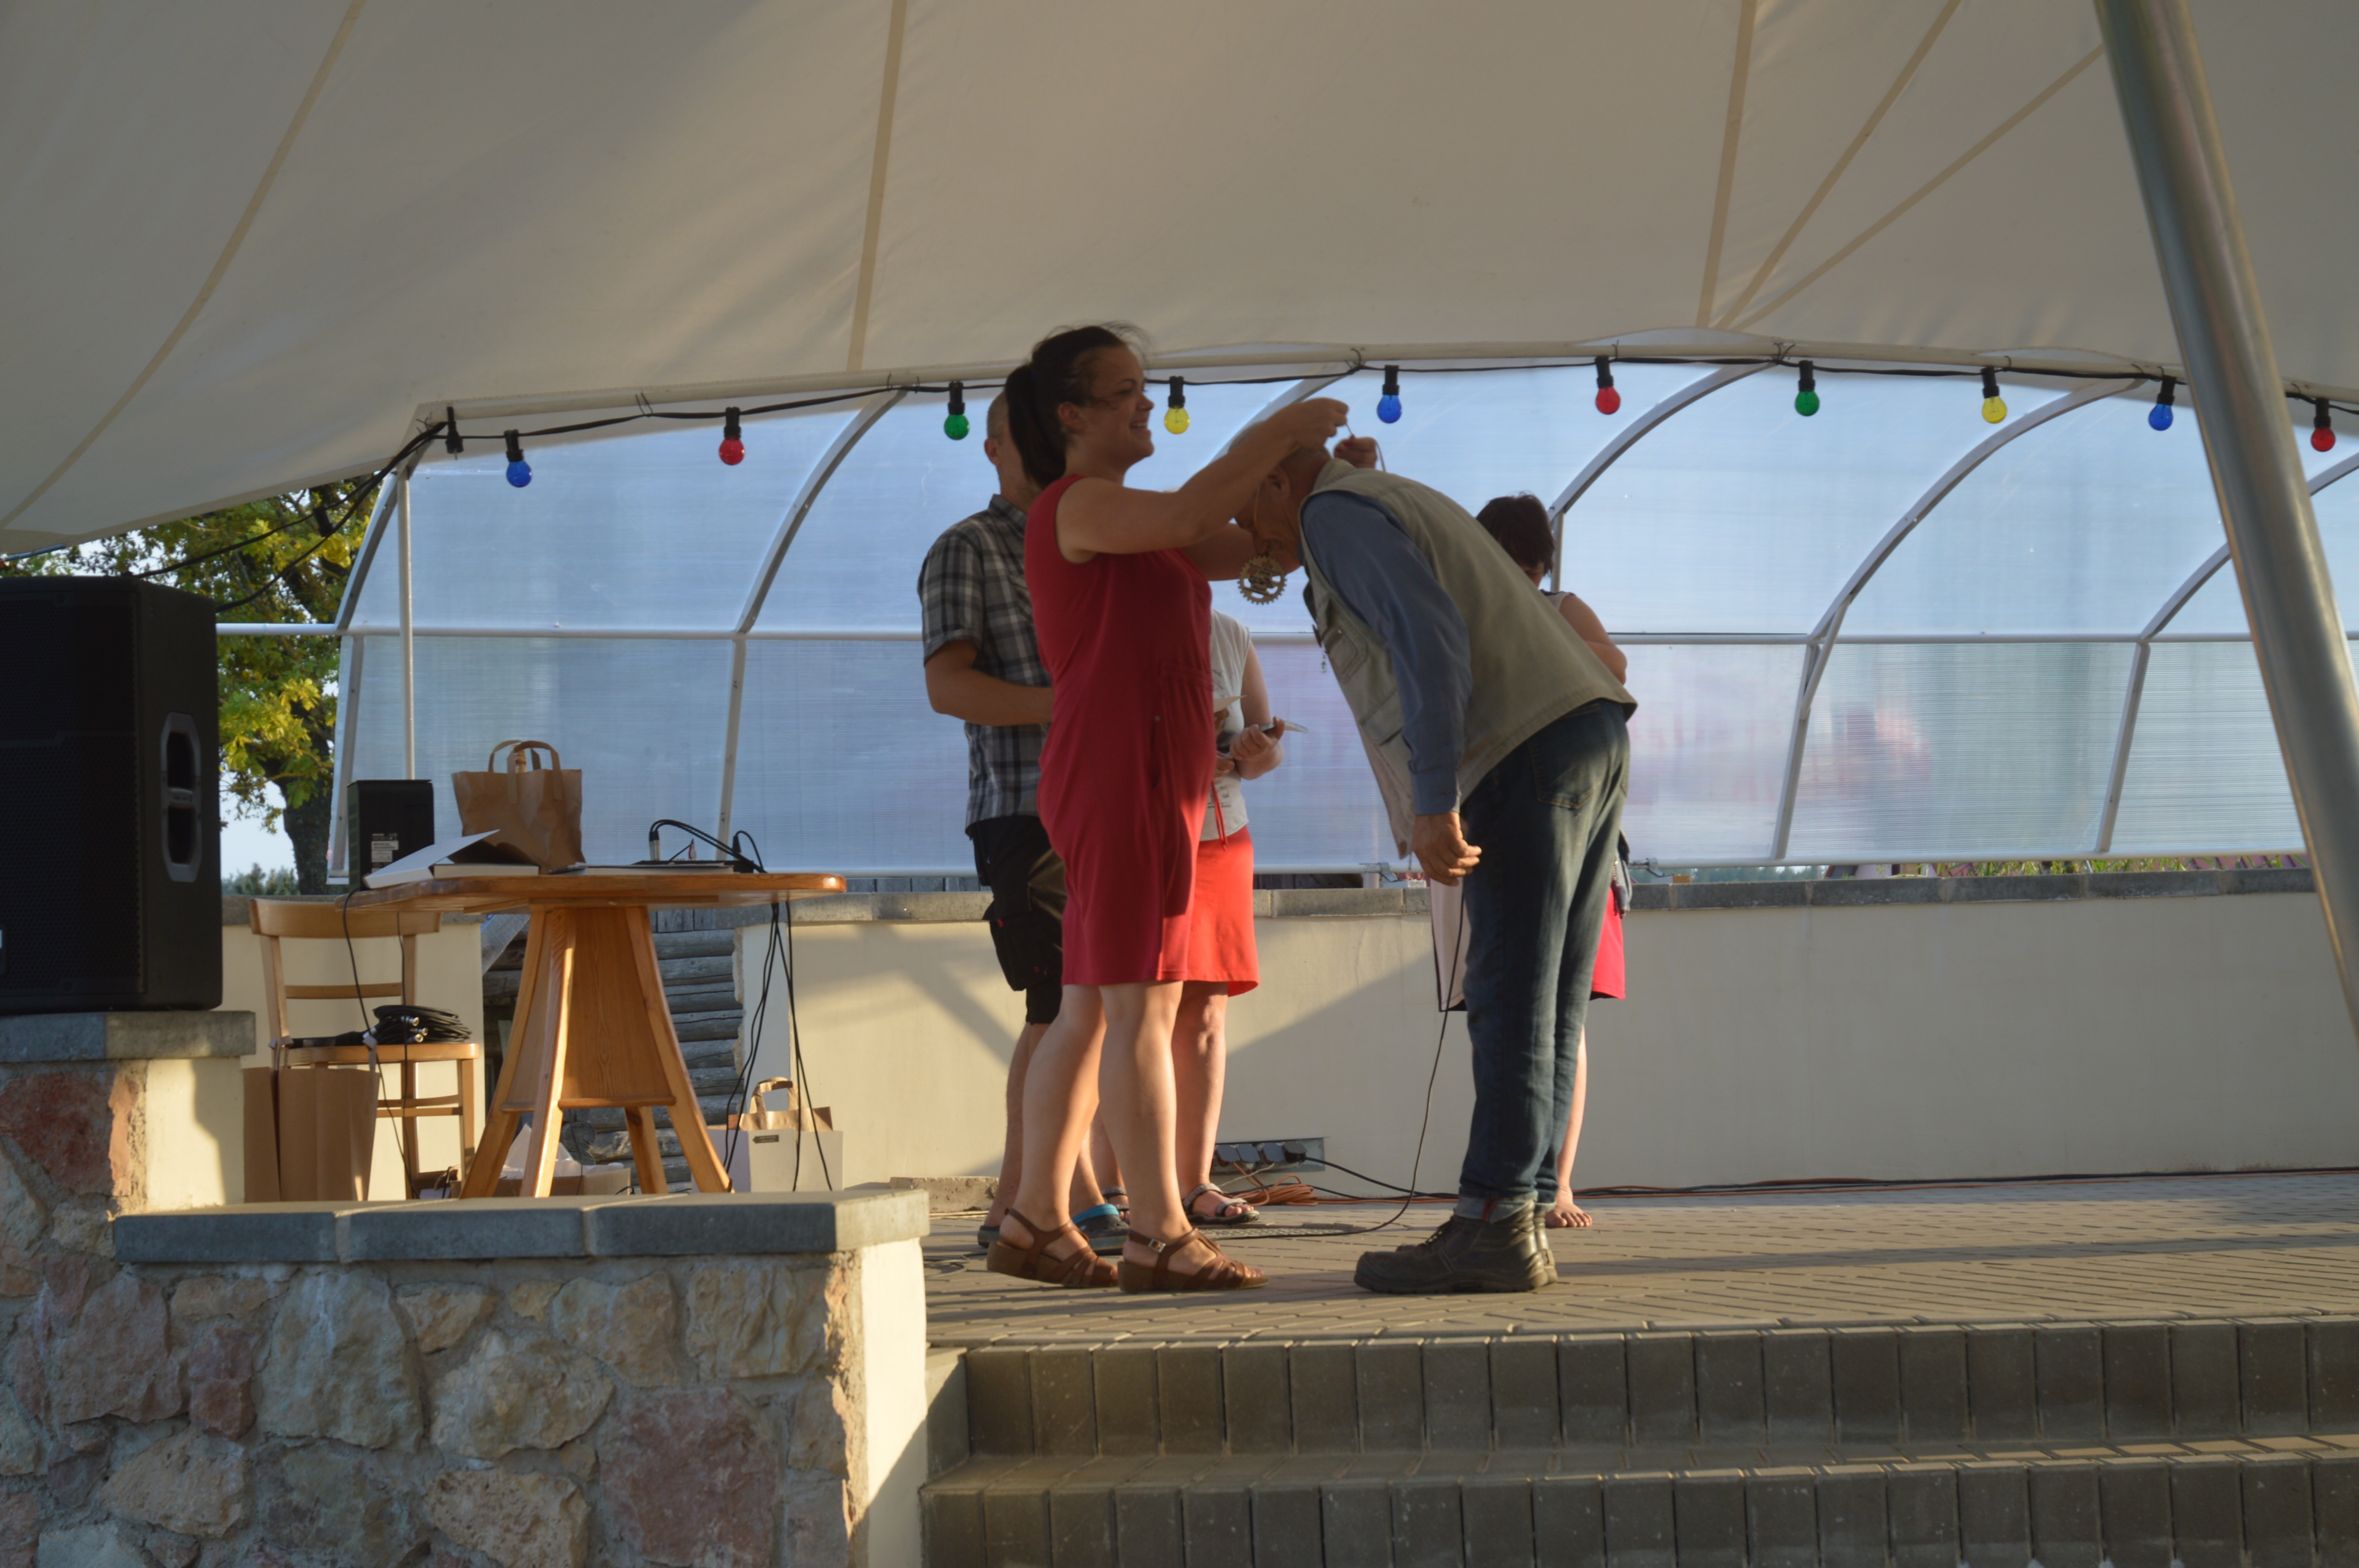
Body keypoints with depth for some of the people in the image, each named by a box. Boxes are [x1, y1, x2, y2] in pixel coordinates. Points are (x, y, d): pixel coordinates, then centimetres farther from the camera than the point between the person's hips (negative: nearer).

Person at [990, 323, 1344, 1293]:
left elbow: (1251, 549, 20)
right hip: (1117, 773, -10)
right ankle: (1160, 1237, -11)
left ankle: (1035, 1223, 12)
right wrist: (1281, 431, -17)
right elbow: (1193, 517, -25)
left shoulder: (1130, 523, 22)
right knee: (1142, 1007, -10)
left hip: (1145, 784, 10)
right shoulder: (1078, 506, -8)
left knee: (1089, 1013, 9)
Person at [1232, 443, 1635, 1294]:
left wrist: (1434, 803, -21)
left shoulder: (1334, 516, -3)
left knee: (1513, 1004, -11)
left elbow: (1430, 640, -18)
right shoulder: (1411, 507, 28)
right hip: (1592, 739, 10)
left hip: (1528, 752, -10)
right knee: (1550, 1007, 6)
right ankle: (1522, 1216, 6)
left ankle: (1493, 1226, -12)